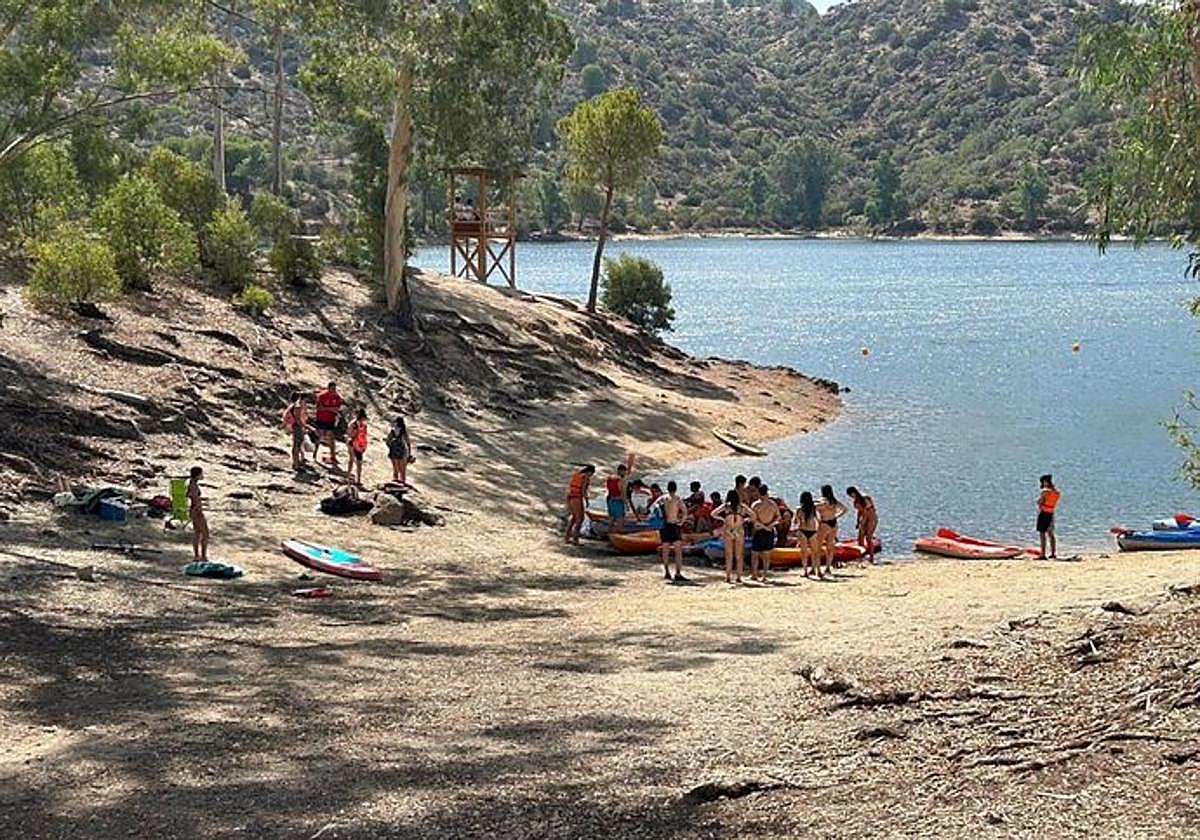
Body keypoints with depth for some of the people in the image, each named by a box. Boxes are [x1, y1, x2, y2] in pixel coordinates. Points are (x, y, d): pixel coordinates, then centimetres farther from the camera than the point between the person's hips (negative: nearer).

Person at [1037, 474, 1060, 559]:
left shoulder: (1045, 491, -15)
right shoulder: (1058, 492, 8)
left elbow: (1039, 502, -14)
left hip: (1043, 513, -7)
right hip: (1051, 514, 7)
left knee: (1042, 534, -6)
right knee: (1050, 533, 18)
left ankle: (1043, 554, -11)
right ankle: (1053, 554, 22)